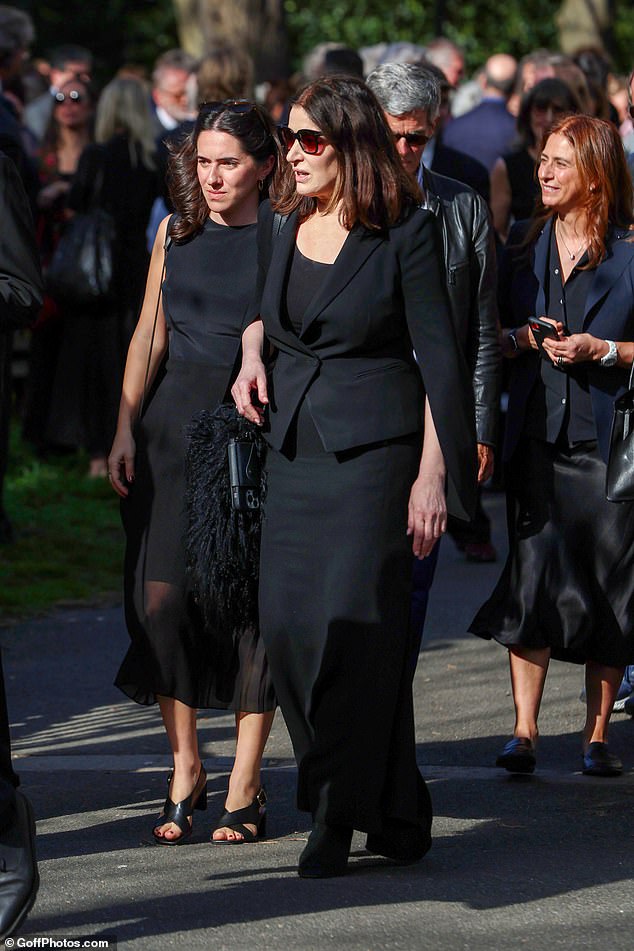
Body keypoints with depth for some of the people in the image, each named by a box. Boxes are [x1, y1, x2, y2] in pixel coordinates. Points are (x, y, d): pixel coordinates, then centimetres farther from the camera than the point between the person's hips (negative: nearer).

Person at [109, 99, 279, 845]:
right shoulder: (175, 233, 11)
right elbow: (148, 335, 14)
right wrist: (125, 429, 6)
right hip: (174, 425, 3)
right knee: (162, 596, -4)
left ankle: (245, 784, 5)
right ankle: (184, 769, 9)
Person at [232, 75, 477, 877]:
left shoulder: (404, 232, -7)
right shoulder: (277, 226, 10)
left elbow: (438, 357, -7)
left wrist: (432, 474, -11)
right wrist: (250, 358, 9)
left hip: (374, 449, -6)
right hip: (294, 449, 6)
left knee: (353, 626, -11)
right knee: (288, 628, 0)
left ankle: (339, 818, -1)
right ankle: (396, 815, 11)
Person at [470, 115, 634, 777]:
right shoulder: (527, 246, 11)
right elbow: (496, 336, 17)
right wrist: (519, 341, -3)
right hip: (537, 435, 3)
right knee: (531, 579, -3)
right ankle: (523, 731, -1)